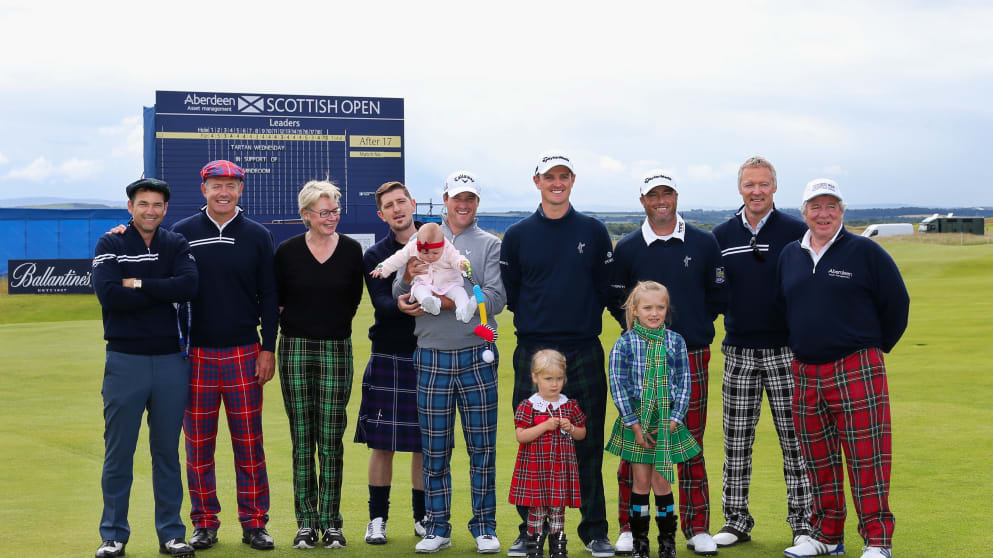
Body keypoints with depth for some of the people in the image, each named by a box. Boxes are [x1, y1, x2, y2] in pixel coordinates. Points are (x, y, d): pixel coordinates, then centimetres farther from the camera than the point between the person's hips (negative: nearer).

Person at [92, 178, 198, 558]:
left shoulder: (176, 245, 8)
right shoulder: (110, 245, 1)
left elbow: (189, 286, -11)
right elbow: (108, 295, -16)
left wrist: (139, 284, -13)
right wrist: (163, 291, -11)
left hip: (170, 359, 2)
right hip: (124, 359, -2)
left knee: (167, 451, 9)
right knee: (118, 452, 3)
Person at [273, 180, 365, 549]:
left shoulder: (352, 250, 3)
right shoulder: (287, 251, 1)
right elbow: (275, 301, 9)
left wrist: (332, 325, 10)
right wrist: (301, 324, 9)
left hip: (336, 350, 0)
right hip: (295, 349, 0)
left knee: (331, 442, 0)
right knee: (301, 442, 3)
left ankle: (331, 524, 7)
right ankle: (306, 523, 9)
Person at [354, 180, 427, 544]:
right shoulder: (375, 256, 3)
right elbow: (381, 303, -11)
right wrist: (403, 305, -33)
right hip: (388, 355, 0)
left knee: (425, 442, 5)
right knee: (382, 442, 1)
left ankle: (423, 516, 18)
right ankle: (378, 518, 13)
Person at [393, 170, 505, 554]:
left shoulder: (490, 245, 5)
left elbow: (495, 298, -8)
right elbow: (400, 296, 2)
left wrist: (445, 302, -18)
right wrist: (407, 278, -21)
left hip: (477, 358, -1)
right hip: (432, 358, 1)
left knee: (482, 447, 3)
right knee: (434, 449, 5)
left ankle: (484, 527, 13)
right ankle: (437, 528, 14)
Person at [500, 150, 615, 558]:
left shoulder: (593, 232, 8)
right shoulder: (518, 235, 7)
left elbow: (607, 288, 9)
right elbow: (509, 293, 10)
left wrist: (587, 321, 1)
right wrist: (535, 322, 4)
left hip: (585, 352, 0)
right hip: (532, 353, 0)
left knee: (589, 444, 3)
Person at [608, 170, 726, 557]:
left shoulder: (704, 243, 6)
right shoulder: (627, 248, 5)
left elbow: (719, 296, 10)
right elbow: (616, 300, 10)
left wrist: (696, 326, 3)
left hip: (692, 356, 0)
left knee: (692, 445, 4)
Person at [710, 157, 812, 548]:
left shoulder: (796, 232, -2)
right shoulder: (722, 236, 7)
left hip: (786, 351, -3)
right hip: (738, 353, 3)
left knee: (795, 440, 1)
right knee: (736, 443, 6)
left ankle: (803, 522, 10)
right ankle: (736, 520, 16)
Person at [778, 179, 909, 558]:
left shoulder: (865, 252, -3)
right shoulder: (790, 255, 11)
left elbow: (896, 303, 0)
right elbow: (783, 307, 24)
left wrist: (876, 346, 5)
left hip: (857, 371, -5)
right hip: (805, 373, 5)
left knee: (866, 457, -6)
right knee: (818, 459, 11)